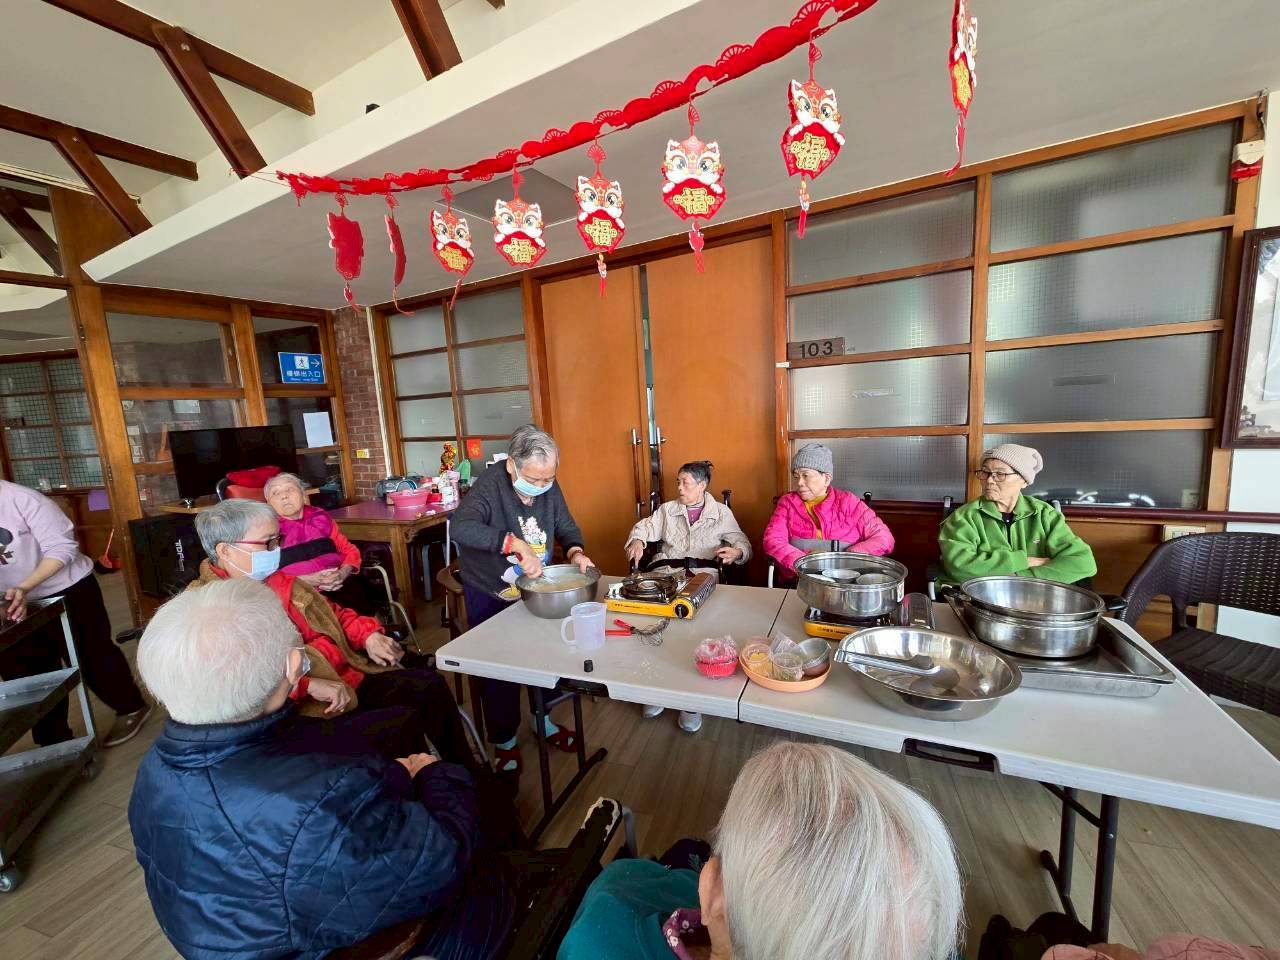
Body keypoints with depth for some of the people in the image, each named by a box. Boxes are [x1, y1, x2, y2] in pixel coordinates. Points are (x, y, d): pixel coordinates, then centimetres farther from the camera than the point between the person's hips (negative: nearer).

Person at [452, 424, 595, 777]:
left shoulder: (549, 488, -12)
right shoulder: (490, 486, -27)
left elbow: (567, 528, -1)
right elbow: (462, 527, -44)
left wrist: (575, 551, -22)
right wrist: (517, 545, -49)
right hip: (490, 596, -4)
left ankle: (544, 720, 41)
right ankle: (505, 741, 31)